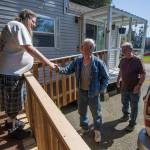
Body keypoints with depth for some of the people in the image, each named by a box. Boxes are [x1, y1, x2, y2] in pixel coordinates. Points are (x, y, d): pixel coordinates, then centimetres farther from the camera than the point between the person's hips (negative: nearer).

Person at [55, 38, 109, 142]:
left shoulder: (98, 63, -18)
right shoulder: (78, 61, -6)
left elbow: (106, 77, -9)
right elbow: (68, 70, -3)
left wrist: (101, 90, -12)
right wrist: (59, 69, -22)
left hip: (93, 93, -4)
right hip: (81, 92, 4)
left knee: (96, 113, 14)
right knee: (82, 112, 21)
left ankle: (97, 131, 39)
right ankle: (84, 128, 47)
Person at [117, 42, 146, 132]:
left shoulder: (137, 60, -16)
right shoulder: (122, 60, 1)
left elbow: (143, 74, -15)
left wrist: (139, 85, -21)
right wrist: (118, 79, 7)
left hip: (134, 89, -5)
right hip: (124, 87, 5)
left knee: (134, 107, 8)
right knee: (124, 103, 22)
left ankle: (132, 123, 25)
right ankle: (126, 115, 47)